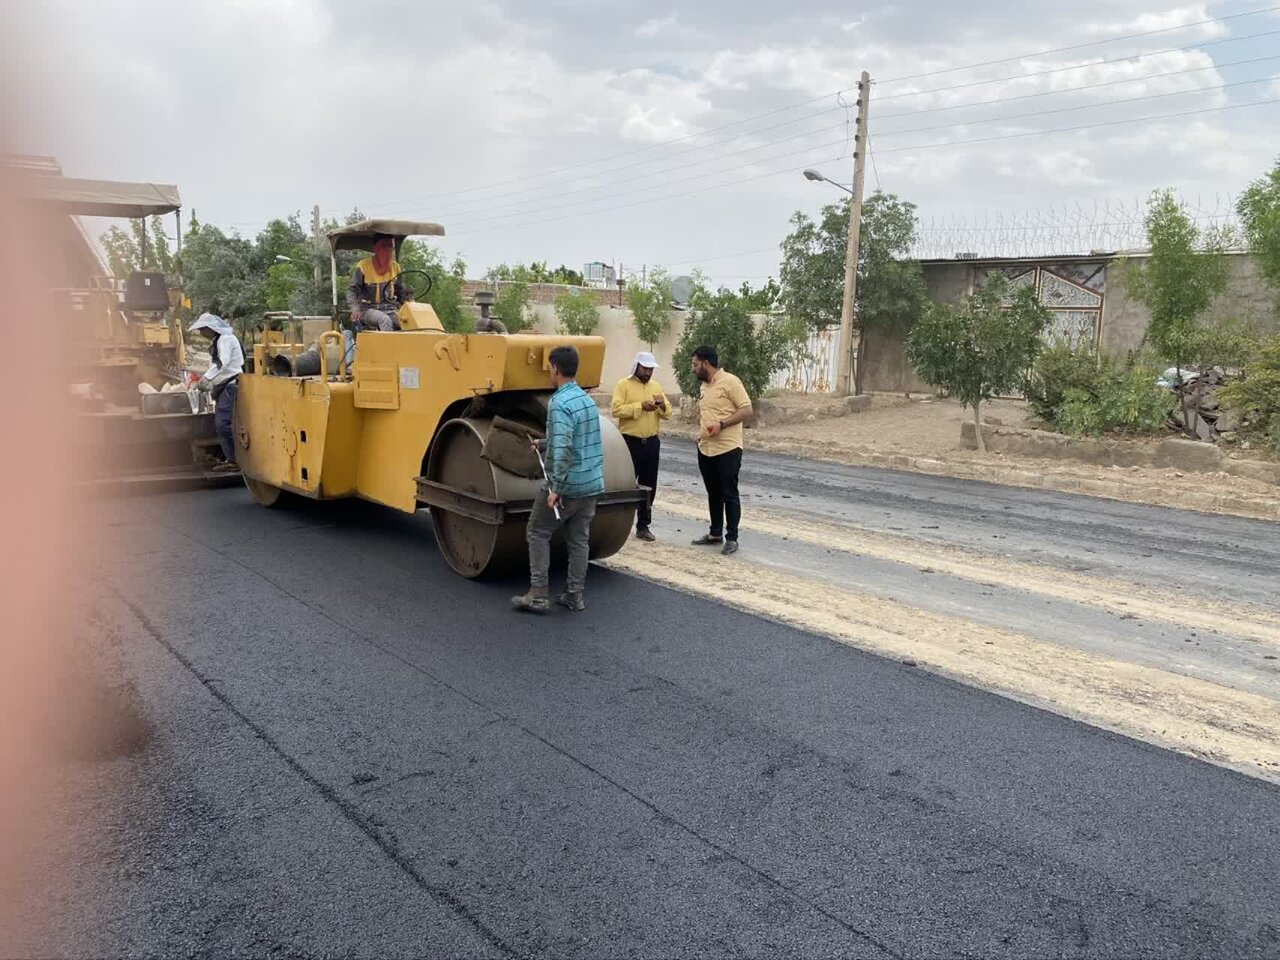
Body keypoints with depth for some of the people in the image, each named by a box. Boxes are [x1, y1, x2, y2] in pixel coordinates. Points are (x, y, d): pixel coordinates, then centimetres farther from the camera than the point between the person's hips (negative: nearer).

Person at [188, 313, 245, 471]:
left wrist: (206, 378, -26)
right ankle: (228, 457, 13)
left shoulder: (226, 338, -9)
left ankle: (233, 460, -14)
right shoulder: (216, 341, 21)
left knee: (222, 423, -15)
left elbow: (223, 362, -22)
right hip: (222, 386, 10)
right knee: (220, 423, 9)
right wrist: (204, 379, 14)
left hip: (230, 385, -10)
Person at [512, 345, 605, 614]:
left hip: (567, 485, -7)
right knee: (579, 539, 13)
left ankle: (538, 595, 5)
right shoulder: (587, 399, 11)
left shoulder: (560, 403, -16)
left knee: (538, 533, 7)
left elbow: (563, 448, -27)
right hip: (592, 483, 7)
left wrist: (556, 488, -25)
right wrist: (544, 444, 37)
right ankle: (575, 595, 16)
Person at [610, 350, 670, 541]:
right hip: (630, 442, -5)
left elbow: (668, 414, 11)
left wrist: (662, 406, -11)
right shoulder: (623, 384, -3)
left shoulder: (656, 386, 13)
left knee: (649, 486, 8)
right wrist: (640, 406, -21)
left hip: (652, 442, 5)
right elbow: (616, 410, -16)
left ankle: (643, 526, 16)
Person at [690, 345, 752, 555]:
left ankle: (732, 538, 7)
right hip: (705, 449, 8)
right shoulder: (704, 386, 14)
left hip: (727, 449, -8)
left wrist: (722, 425, -22)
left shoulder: (730, 381, -11)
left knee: (729, 495, 0)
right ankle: (715, 533, 26)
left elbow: (747, 410, -14)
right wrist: (703, 432, 12)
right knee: (713, 494, 15)